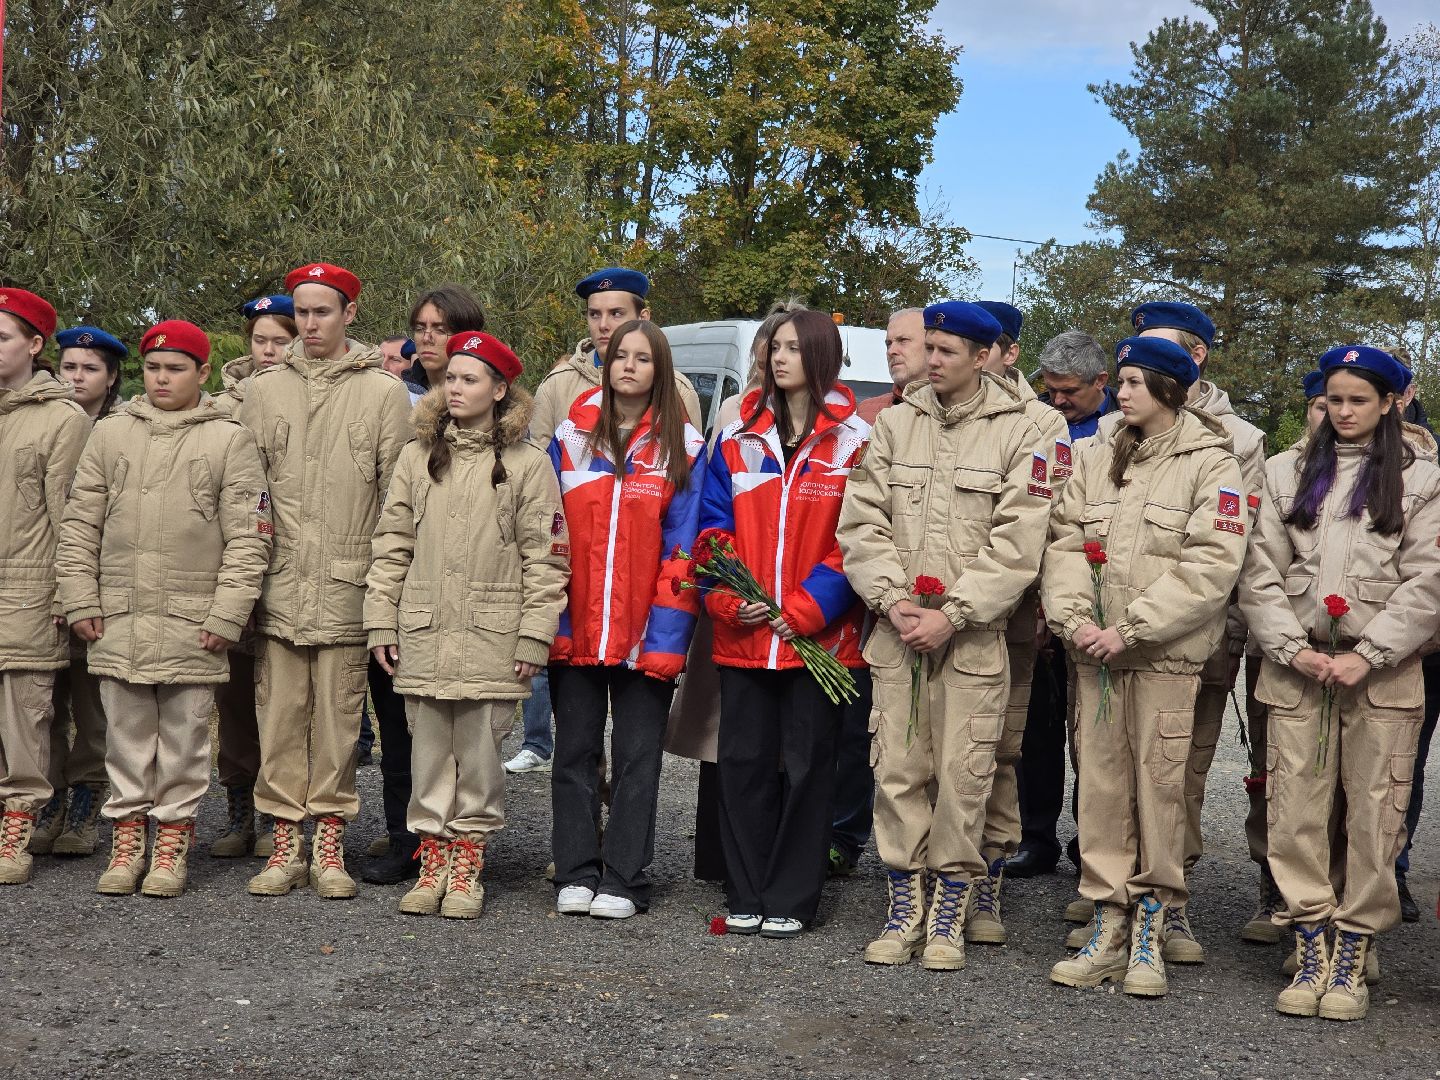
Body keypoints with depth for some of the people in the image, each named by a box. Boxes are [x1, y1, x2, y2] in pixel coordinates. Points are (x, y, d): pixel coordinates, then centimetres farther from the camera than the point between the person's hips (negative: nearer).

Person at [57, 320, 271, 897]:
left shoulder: (230, 440, 1)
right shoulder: (110, 434, 10)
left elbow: (248, 537, -3)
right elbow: (79, 523, 11)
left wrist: (227, 614, -9)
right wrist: (81, 600, 3)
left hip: (192, 622, -3)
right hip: (118, 618, 3)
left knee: (184, 735, 4)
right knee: (127, 731, 9)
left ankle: (173, 838, 14)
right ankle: (127, 836, 19)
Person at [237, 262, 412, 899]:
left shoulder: (384, 392, 4)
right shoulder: (264, 390, 10)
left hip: (349, 585, -2)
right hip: (279, 582, 2)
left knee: (339, 714, 2)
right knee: (281, 713, 3)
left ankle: (329, 845, 12)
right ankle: (286, 842, 12)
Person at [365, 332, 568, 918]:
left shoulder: (527, 463, -1)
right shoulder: (418, 456, 10)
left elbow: (546, 557, -3)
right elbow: (391, 545, 10)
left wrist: (534, 637, -8)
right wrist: (381, 622, 5)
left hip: (491, 636, -3)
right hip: (424, 633, 3)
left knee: (479, 749, 2)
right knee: (429, 748, 7)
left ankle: (468, 860, 14)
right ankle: (434, 858, 17)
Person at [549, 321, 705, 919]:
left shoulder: (683, 447, 0)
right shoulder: (570, 437, 6)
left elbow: (682, 549, -3)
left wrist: (666, 637, -11)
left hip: (645, 637, -2)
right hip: (574, 632, 2)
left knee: (637, 758, 5)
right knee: (575, 754, 9)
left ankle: (624, 881, 14)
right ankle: (576, 875, 18)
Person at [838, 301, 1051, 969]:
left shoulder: (1017, 435, 0)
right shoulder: (894, 424, 10)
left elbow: (1016, 545, -7)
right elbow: (861, 521, 5)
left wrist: (950, 614, -13)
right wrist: (893, 600, -8)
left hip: (973, 635, -3)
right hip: (897, 630, 3)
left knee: (963, 775, -2)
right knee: (898, 769, 4)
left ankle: (949, 912, 12)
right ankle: (905, 905, 16)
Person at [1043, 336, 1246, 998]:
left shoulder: (1210, 463, -2)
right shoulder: (1096, 458, 13)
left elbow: (1212, 565, -12)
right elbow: (1066, 541, 9)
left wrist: (1130, 629, -15)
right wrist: (1073, 617, -8)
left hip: (1167, 654, -4)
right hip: (1095, 651, 4)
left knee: (1159, 783, -3)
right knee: (1101, 782, 5)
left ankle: (1149, 930, 9)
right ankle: (1108, 927, 13)